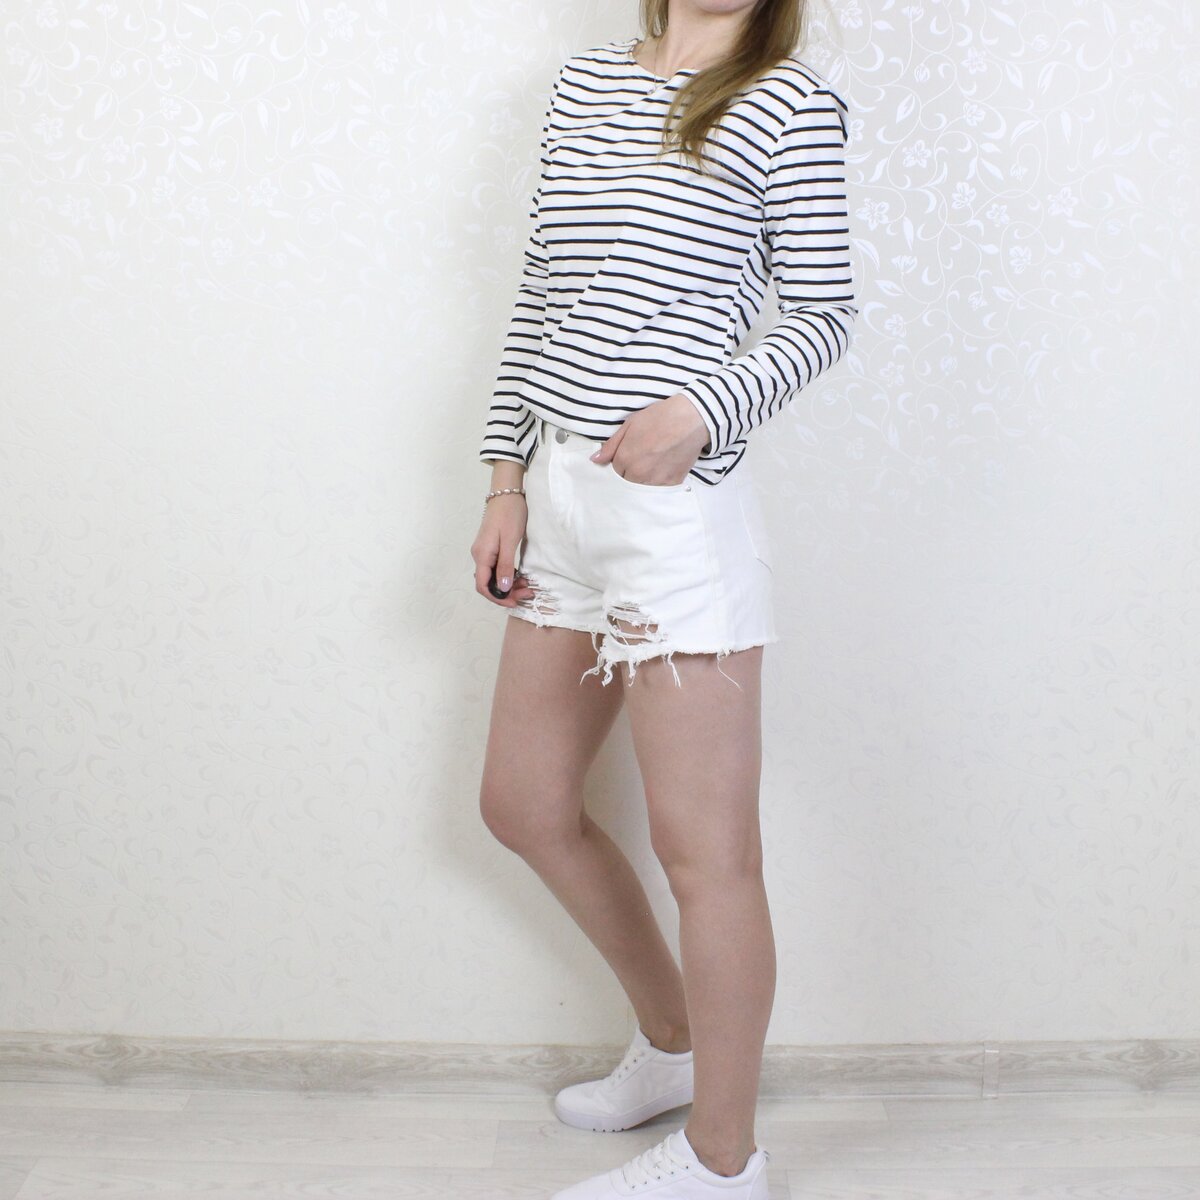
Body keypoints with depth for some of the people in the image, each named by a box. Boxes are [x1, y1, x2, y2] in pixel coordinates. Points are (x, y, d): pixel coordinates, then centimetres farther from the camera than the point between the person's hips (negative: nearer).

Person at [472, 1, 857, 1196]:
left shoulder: (791, 103, -2)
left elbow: (822, 315, -3)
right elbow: (538, 295, 15)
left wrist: (704, 409, -20)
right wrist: (506, 481, 11)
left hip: (679, 510, -7)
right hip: (561, 495, 8)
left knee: (704, 849, 2)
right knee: (523, 804, 18)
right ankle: (674, 1043, 39)